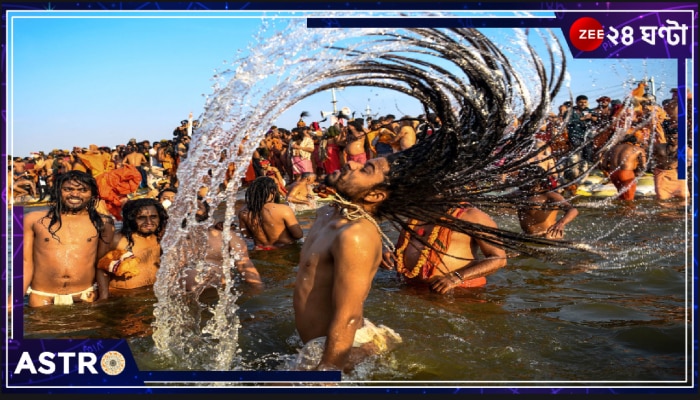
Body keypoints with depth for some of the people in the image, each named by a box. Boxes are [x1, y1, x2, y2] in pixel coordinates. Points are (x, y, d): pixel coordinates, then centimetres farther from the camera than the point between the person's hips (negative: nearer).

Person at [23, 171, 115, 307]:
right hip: (42, 297, 0)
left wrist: (104, 300, 4)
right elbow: (26, 263, 4)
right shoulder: (34, 220, 5)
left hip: (85, 296, 0)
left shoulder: (102, 223, 5)